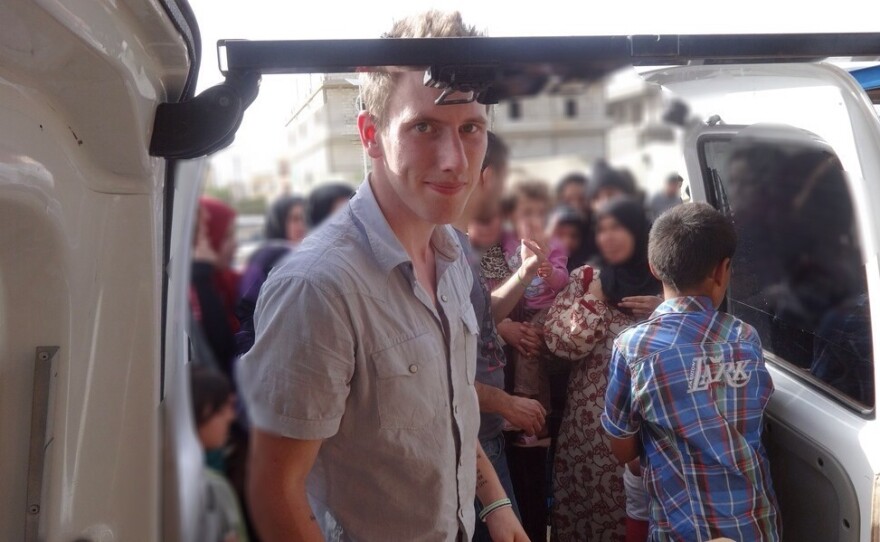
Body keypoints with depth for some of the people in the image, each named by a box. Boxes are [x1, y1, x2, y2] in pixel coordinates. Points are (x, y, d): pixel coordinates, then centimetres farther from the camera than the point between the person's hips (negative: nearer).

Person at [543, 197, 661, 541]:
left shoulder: (663, 282, 5)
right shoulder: (586, 278, 4)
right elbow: (559, 341, -6)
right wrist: (596, 296, -9)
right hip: (591, 419, 0)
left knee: (642, 513, 2)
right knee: (586, 508, 5)